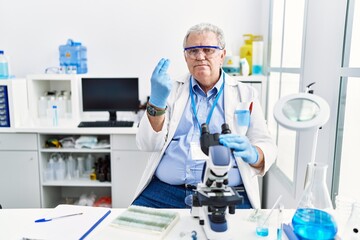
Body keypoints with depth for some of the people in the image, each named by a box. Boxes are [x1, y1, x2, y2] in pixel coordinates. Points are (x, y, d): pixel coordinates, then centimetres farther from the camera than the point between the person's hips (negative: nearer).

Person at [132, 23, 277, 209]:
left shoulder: (245, 94, 10)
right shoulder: (171, 90, 11)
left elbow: (267, 147, 6)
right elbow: (147, 144, 3)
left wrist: (251, 153, -18)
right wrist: (156, 102, -13)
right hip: (166, 191, 1)